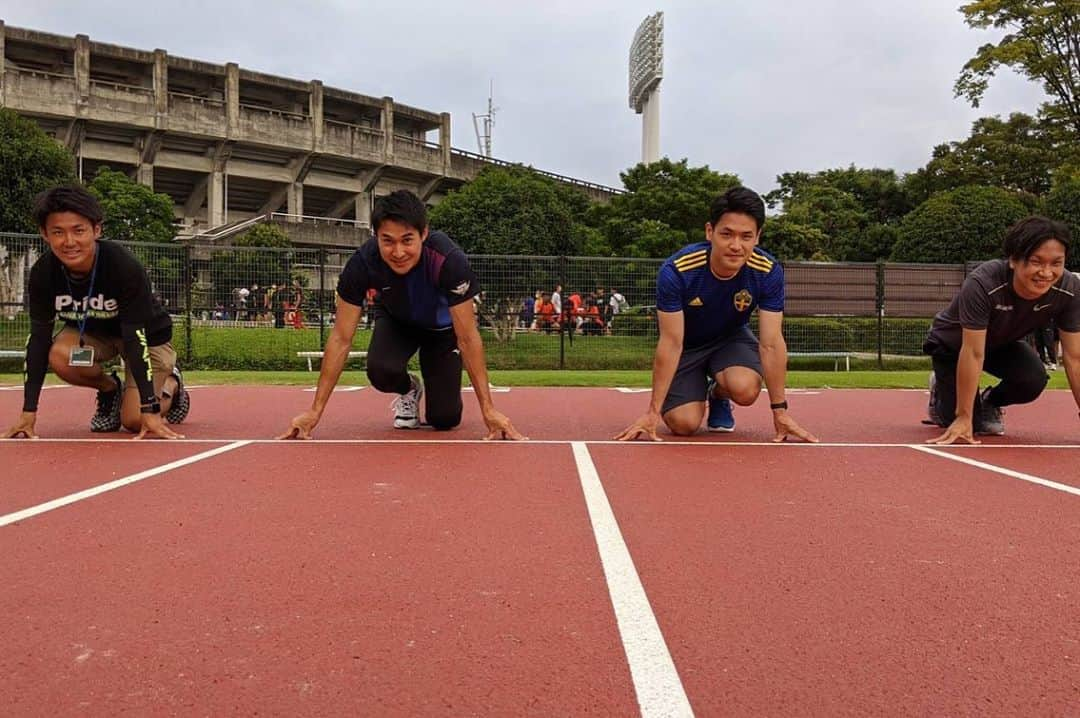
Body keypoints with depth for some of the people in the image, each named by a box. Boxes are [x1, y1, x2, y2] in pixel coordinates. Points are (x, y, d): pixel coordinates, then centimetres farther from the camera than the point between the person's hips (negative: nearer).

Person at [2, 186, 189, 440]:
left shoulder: (125, 267, -35)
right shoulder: (42, 273, -23)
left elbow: (135, 339, -35)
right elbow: (38, 338, -20)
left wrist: (150, 411, -37)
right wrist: (28, 413, -25)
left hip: (148, 334, -4)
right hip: (91, 331, 4)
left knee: (134, 421, -16)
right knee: (60, 357, -30)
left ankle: (171, 383, 18)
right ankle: (109, 389, 3)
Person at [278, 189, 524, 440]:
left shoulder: (450, 260, -40)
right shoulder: (362, 262, -34)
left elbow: (468, 338, -33)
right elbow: (341, 338, -27)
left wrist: (488, 410, -34)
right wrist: (315, 411, -29)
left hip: (441, 325, -1)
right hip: (395, 320, 1)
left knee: (444, 419, -10)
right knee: (381, 371, -31)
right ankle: (409, 390, 7)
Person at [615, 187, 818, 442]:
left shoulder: (769, 272, -27)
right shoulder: (676, 271, -32)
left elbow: (771, 343, -22)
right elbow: (671, 343, -27)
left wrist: (780, 411, -21)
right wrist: (653, 412, -26)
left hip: (732, 337, 1)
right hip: (687, 344, -1)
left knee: (745, 390, -30)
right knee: (684, 424, -16)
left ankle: (718, 395, 9)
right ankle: (698, 392, 21)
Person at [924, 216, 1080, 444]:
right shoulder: (982, 284, -39)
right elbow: (973, 354, -36)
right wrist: (964, 417, -33)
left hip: (1002, 343, 4)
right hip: (952, 344, -3)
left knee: (1033, 381, -28)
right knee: (966, 427, -10)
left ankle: (989, 402, 7)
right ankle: (940, 393, 25)